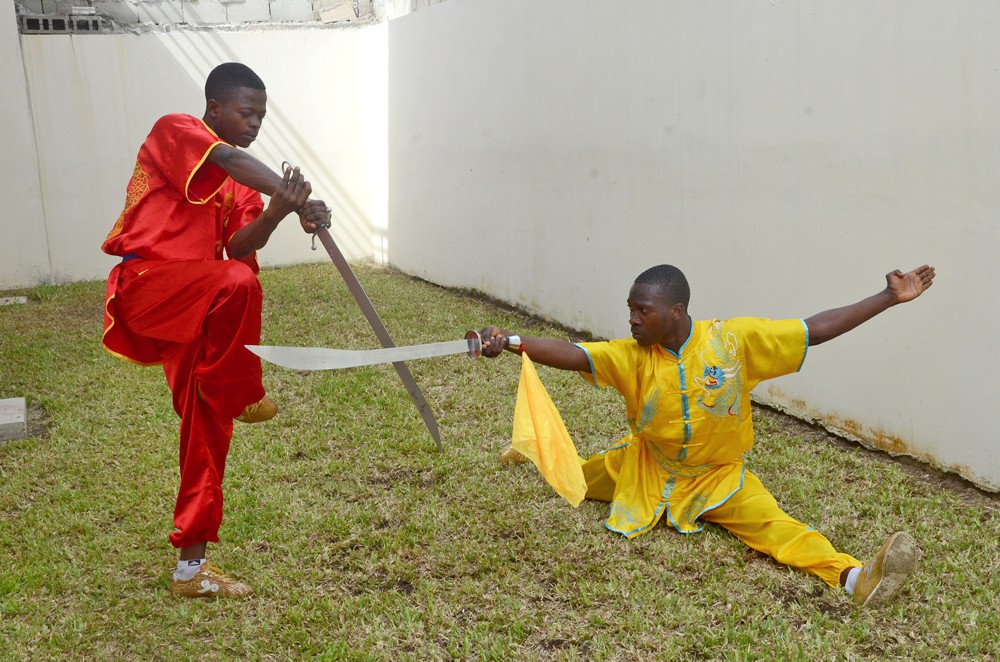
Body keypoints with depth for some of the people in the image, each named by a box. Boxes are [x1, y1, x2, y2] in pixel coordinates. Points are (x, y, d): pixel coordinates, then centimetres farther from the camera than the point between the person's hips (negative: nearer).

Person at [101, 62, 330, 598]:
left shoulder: (242, 185, 16)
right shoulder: (173, 132, -2)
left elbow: (238, 246, -3)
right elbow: (225, 160, -23)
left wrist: (275, 214, -22)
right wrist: (298, 199, -32)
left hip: (196, 311, 7)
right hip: (145, 283, -7)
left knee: (208, 432, 4)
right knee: (237, 283, -37)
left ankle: (191, 567, 15)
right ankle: (241, 394, -12)